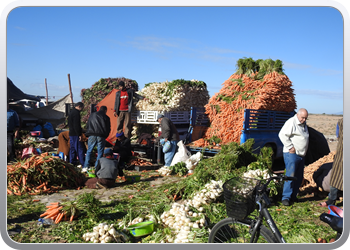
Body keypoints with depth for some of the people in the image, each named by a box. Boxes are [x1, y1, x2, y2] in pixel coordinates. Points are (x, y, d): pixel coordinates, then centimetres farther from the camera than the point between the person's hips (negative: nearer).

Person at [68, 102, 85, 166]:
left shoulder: (71, 112, 18)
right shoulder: (76, 113, -15)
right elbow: (76, 125, -21)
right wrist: (79, 134, -19)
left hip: (71, 133, 10)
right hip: (75, 134, -10)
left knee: (72, 149, 14)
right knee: (80, 149, -7)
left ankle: (72, 163, 19)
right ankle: (84, 164, -6)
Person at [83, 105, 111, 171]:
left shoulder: (92, 115, 15)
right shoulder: (106, 117, 8)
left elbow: (88, 125, 16)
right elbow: (108, 129, 10)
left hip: (92, 135, 2)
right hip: (101, 136, -2)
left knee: (89, 151, 9)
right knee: (100, 152, 4)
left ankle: (85, 167, 4)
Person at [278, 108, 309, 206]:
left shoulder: (304, 124, 19)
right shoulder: (291, 122, -10)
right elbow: (282, 134, -19)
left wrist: (304, 152, 19)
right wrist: (290, 147, -19)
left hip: (301, 155, 9)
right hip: (291, 154, -9)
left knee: (299, 177, 10)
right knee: (290, 175, -12)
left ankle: (293, 196, 19)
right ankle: (286, 197, -6)